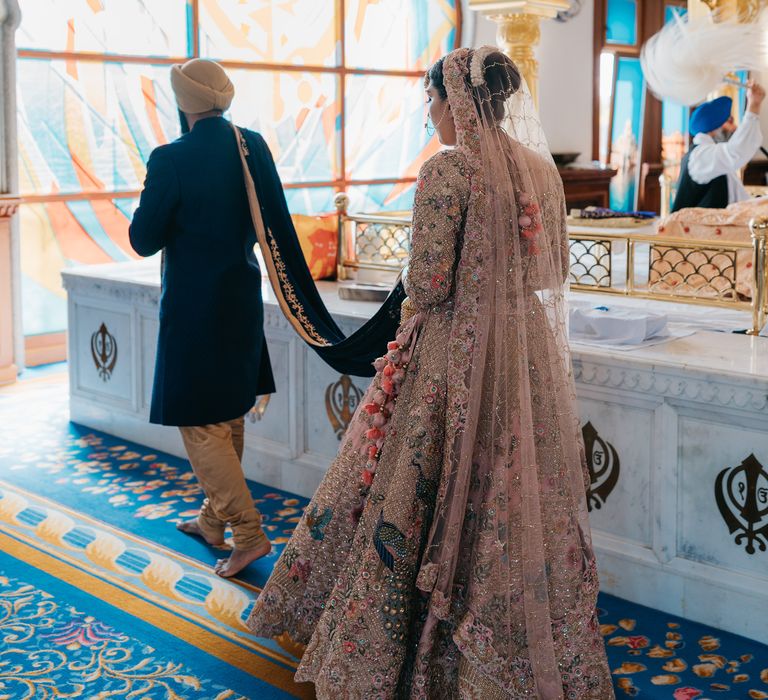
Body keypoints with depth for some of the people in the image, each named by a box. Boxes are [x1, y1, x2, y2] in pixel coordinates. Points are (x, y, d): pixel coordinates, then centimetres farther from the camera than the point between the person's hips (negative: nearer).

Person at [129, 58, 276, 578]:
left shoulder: (171, 159, -18)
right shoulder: (254, 146, 0)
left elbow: (144, 240, -11)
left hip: (194, 306, -7)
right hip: (244, 297, 7)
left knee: (200, 423, 1)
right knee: (229, 417, 18)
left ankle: (248, 532, -3)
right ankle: (214, 519, 32)